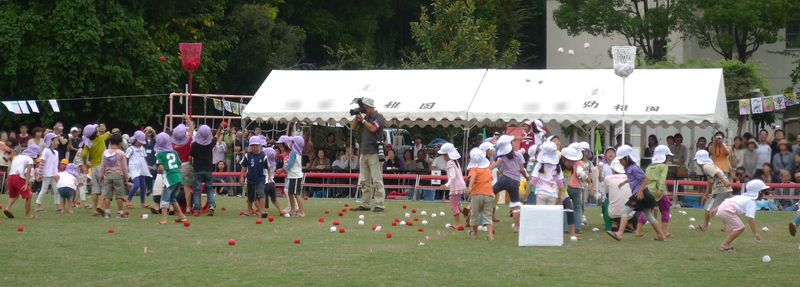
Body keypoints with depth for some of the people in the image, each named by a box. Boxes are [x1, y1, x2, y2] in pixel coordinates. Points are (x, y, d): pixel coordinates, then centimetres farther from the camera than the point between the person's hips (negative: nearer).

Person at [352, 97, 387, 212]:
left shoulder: (378, 117, -4)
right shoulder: (365, 117, 17)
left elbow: (373, 128, -17)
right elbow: (354, 127, 16)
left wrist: (362, 120, -8)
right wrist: (357, 116, 2)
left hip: (374, 153, -8)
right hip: (363, 153, 8)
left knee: (377, 180, -10)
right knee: (364, 181, 8)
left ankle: (379, 205, -12)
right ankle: (365, 204, 12)